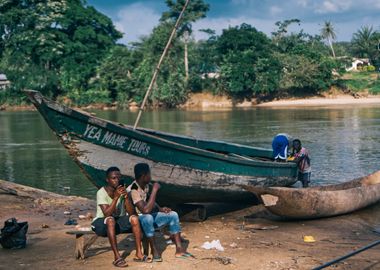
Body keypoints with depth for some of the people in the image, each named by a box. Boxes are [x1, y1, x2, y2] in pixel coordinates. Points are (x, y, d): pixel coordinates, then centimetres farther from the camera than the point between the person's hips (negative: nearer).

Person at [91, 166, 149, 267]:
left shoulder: (122, 191, -3)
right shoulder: (101, 192, -17)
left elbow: (131, 212, -11)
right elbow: (107, 214, -28)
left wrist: (126, 197, -25)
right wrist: (116, 197, -33)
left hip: (119, 222, 5)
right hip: (102, 222, -5)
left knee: (134, 218, -20)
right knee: (110, 220, -37)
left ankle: (139, 253, -16)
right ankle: (117, 257, -34)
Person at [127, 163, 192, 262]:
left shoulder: (145, 185, 1)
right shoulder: (133, 190, -26)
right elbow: (145, 210, -37)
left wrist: (160, 209, 0)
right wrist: (154, 190, -30)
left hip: (148, 217, 9)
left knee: (173, 215, -3)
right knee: (148, 217, -41)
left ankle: (179, 249, -8)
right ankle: (154, 250, -24)